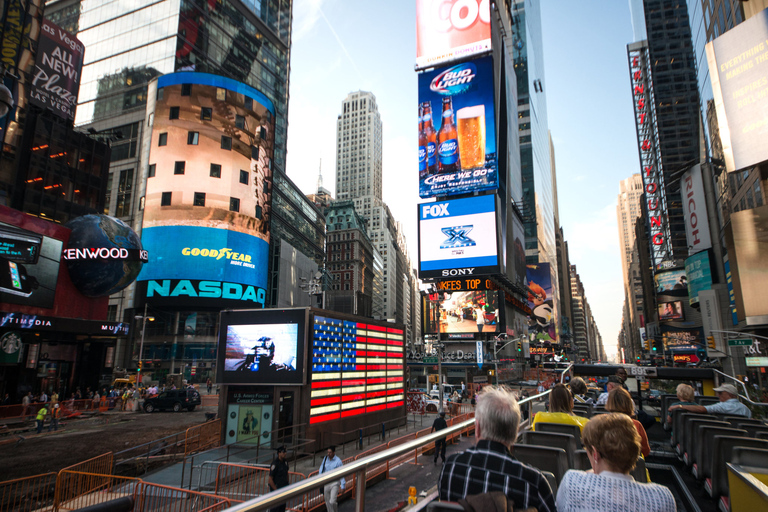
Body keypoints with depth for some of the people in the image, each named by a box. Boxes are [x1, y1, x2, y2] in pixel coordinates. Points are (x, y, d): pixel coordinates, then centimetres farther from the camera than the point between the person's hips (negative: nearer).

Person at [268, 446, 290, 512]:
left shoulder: (285, 462, 3)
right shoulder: (275, 464, -21)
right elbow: (270, 479, -19)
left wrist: (287, 485, 13)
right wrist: (276, 490, -16)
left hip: (284, 487, 7)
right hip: (276, 488, -7)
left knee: (283, 506, 12)